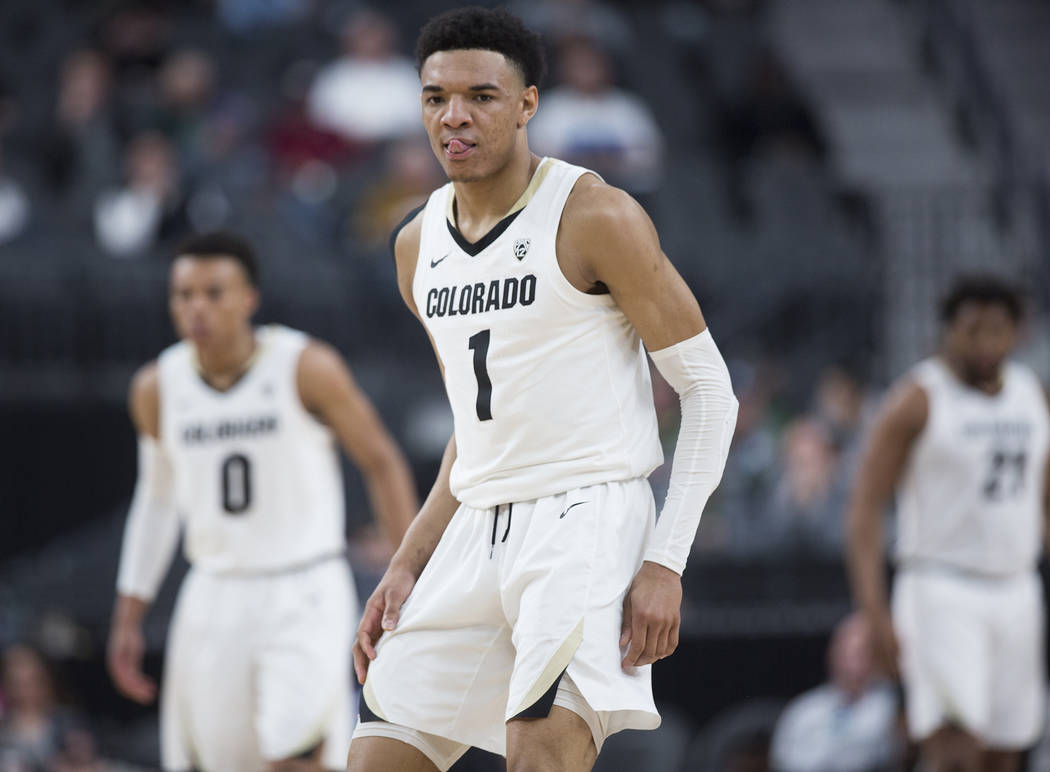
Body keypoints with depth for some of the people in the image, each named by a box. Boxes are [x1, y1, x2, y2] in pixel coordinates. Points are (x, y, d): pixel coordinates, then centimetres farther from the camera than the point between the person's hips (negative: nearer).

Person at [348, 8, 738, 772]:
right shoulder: (418, 247, 12)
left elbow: (708, 388, -8)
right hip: (476, 534, 7)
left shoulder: (596, 217, -9)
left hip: (588, 517, -7)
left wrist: (666, 562, -15)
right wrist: (406, 567, 13)